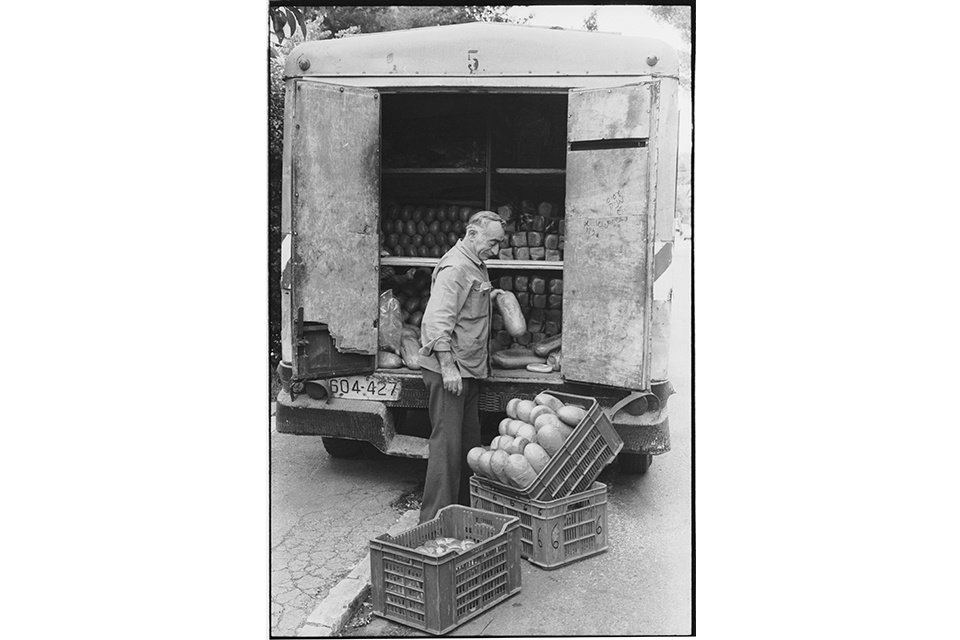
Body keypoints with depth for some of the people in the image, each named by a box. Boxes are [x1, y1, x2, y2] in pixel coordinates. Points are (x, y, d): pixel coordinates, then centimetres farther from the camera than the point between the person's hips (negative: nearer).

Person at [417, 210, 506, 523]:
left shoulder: (475, 266, 16)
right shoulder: (455, 268, -16)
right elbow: (438, 320, -23)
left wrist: (489, 298, 14)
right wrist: (448, 367, -26)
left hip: (469, 369, 10)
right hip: (449, 369, -10)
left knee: (469, 441, 15)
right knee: (447, 443, -7)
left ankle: (464, 508, 27)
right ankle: (436, 518, 0)